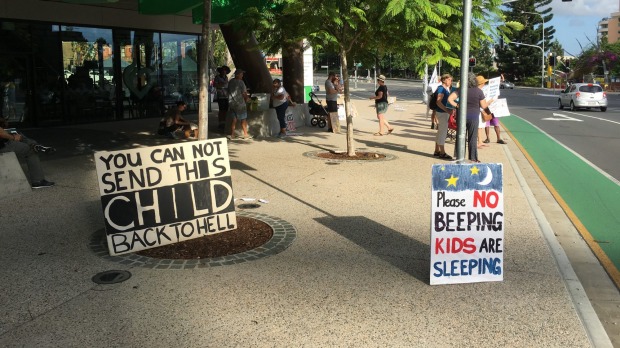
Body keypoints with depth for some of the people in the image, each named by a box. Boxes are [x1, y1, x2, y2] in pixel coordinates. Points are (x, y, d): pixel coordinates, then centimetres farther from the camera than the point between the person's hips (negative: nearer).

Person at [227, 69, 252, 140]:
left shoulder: (230, 82, 4)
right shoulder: (241, 82, -14)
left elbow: (229, 91, 11)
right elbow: (244, 93, -12)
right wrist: (247, 99, 8)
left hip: (231, 103, 6)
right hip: (240, 103, -6)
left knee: (234, 120, 11)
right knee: (243, 120, 7)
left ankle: (232, 135, 8)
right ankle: (245, 134, 15)